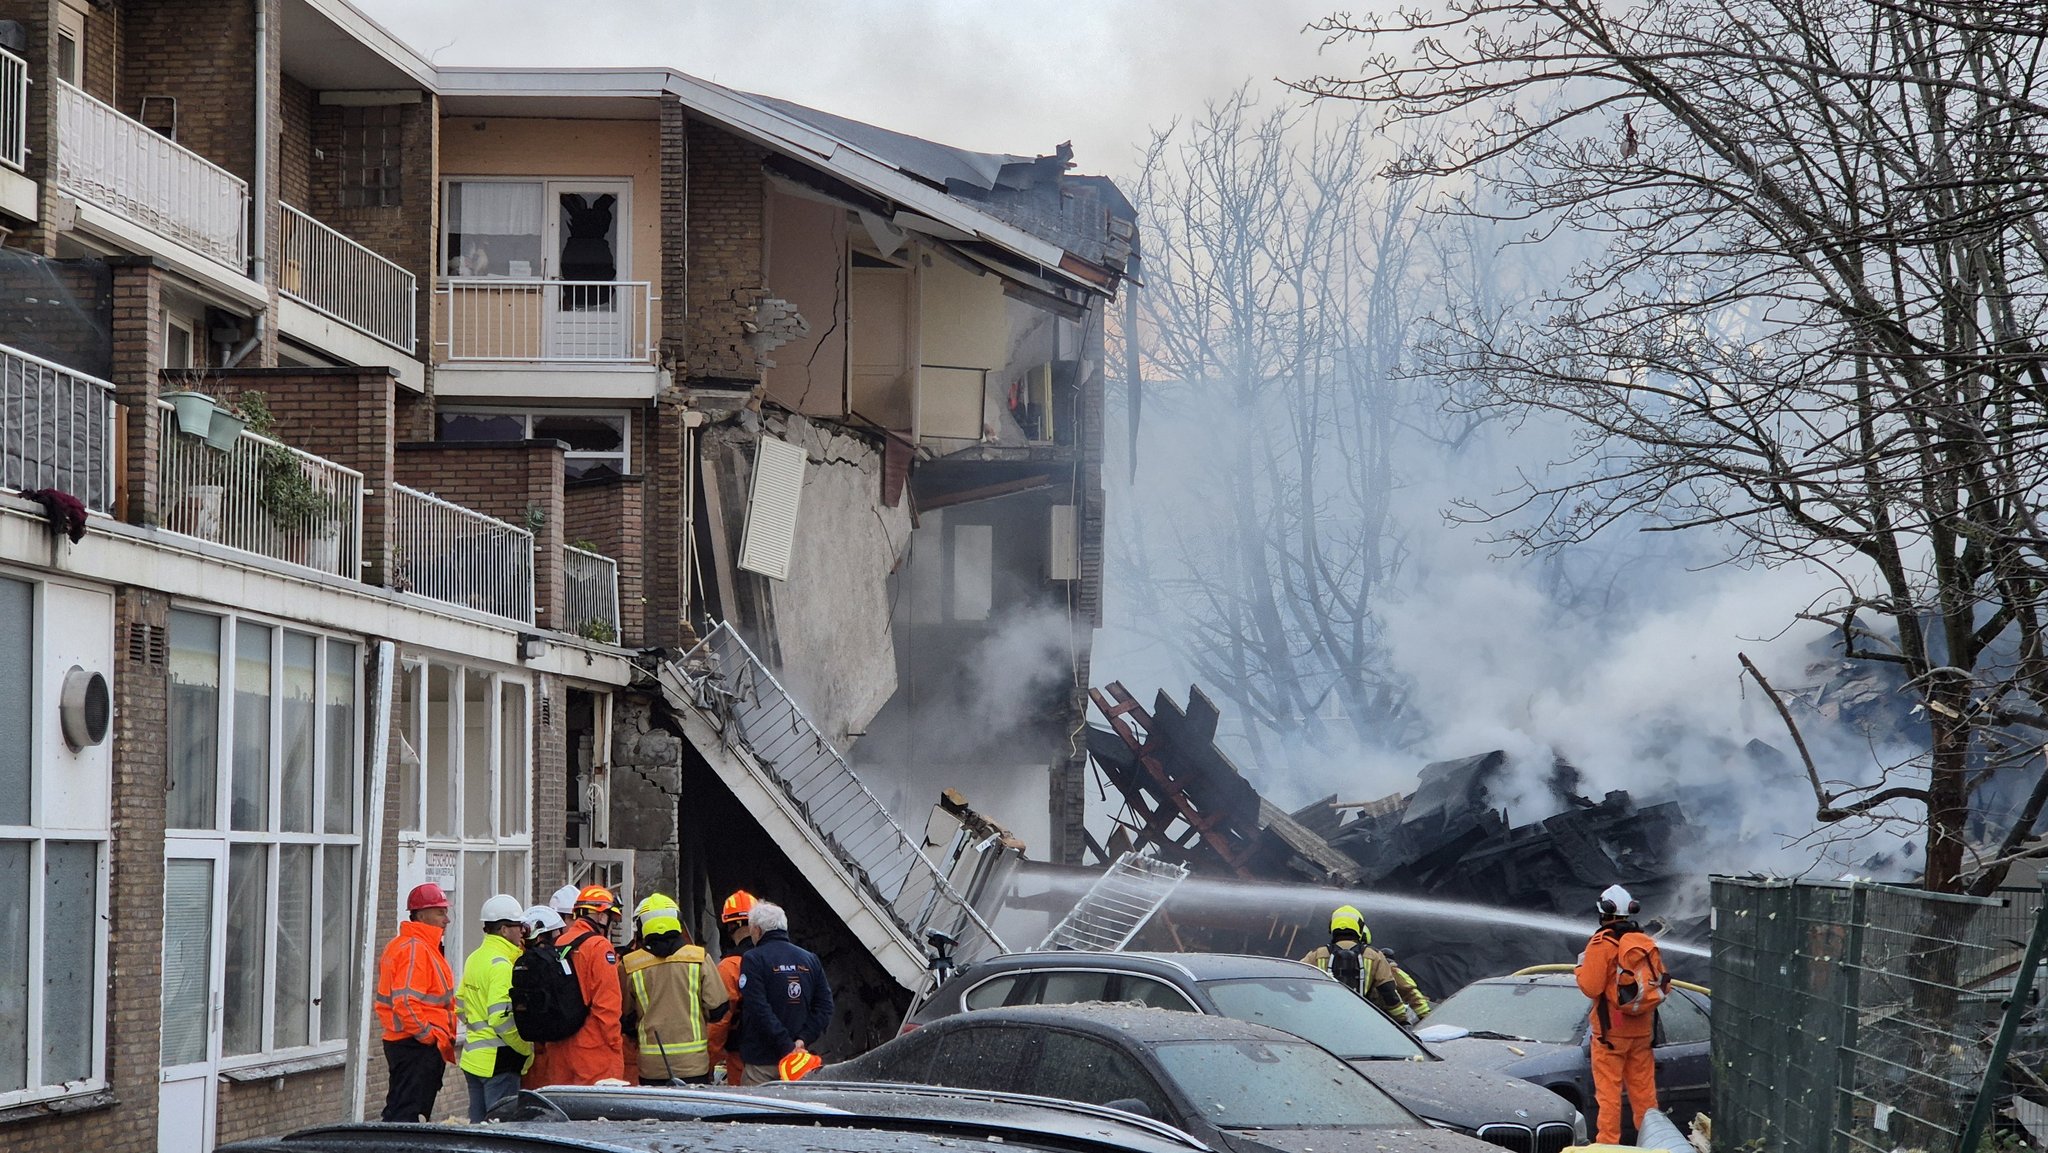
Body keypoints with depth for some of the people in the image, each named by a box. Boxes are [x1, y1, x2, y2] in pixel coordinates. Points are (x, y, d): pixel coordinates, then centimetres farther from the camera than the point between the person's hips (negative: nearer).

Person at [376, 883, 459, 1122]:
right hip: (418, 1048, -11)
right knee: (406, 1114, -12)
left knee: (399, 1110, 12)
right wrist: (430, 1035, -18)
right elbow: (405, 1002, -24)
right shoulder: (415, 949, -15)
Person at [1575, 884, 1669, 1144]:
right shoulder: (1648, 943, 5)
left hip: (1611, 1029, -5)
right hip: (1642, 1029, 5)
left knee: (1608, 1091, -1)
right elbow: (1663, 985, 9)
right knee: (1643, 1090, 13)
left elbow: (1590, 987, -16)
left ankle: (1608, 1143, -1)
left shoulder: (1602, 943, -13)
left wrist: (1581, 968, 2)